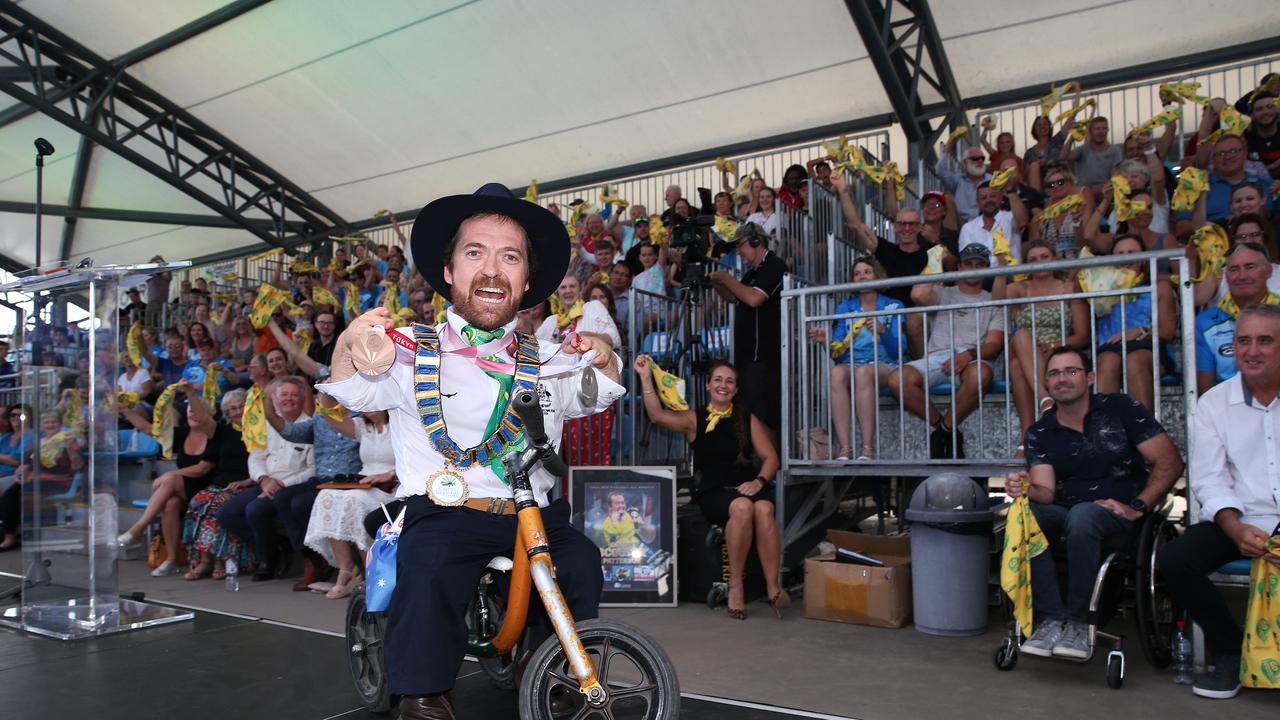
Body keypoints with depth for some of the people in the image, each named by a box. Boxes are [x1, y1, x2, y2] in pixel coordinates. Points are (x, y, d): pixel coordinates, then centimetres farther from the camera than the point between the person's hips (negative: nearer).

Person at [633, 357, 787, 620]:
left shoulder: (748, 419, 17)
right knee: (742, 507, -35)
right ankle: (735, 586, -23)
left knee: (764, 509, -33)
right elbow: (658, 415, -7)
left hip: (748, 485, 2)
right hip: (713, 492, -2)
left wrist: (759, 481, -9)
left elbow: (770, 457, 11)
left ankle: (773, 587, -28)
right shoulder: (694, 419, 11)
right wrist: (646, 378, -13)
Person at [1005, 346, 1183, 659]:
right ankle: (1051, 619, -28)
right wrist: (1027, 489, -28)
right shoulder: (1039, 433, 7)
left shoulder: (1120, 408, 2)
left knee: (1081, 515, -37)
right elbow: (1047, 492, -3)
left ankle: (1078, 622, -26)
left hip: (1117, 515, -2)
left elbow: (1169, 461, -2)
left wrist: (1137, 507, -14)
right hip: (1064, 515, 3)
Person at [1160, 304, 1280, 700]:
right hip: (1244, 520, 2)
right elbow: (1208, 478, 4)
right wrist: (1236, 528, -16)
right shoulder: (1214, 402, 8)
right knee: (1174, 560, -21)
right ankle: (1231, 649, 3)